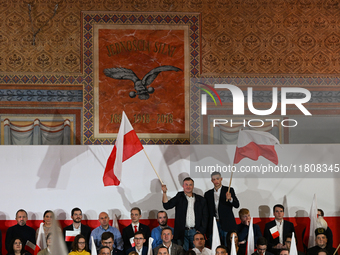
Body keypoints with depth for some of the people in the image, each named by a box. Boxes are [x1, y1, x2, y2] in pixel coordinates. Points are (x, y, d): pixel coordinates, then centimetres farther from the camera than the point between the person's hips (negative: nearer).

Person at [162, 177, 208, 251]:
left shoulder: (201, 200, 11)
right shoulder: (179, 197, 9)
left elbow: (205, 217, 9)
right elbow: (167, 206, -3)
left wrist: (201, 230, -1)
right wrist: (164, 193, -16)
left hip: (195, 232, 1)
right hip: (182, 232, -1)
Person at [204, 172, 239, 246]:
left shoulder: (229, 191, 4)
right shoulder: (208, 194, 12)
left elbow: (237, 205, -7)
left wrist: (230, 199, -28)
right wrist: (206, 228, 6)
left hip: (227, 225, -2)